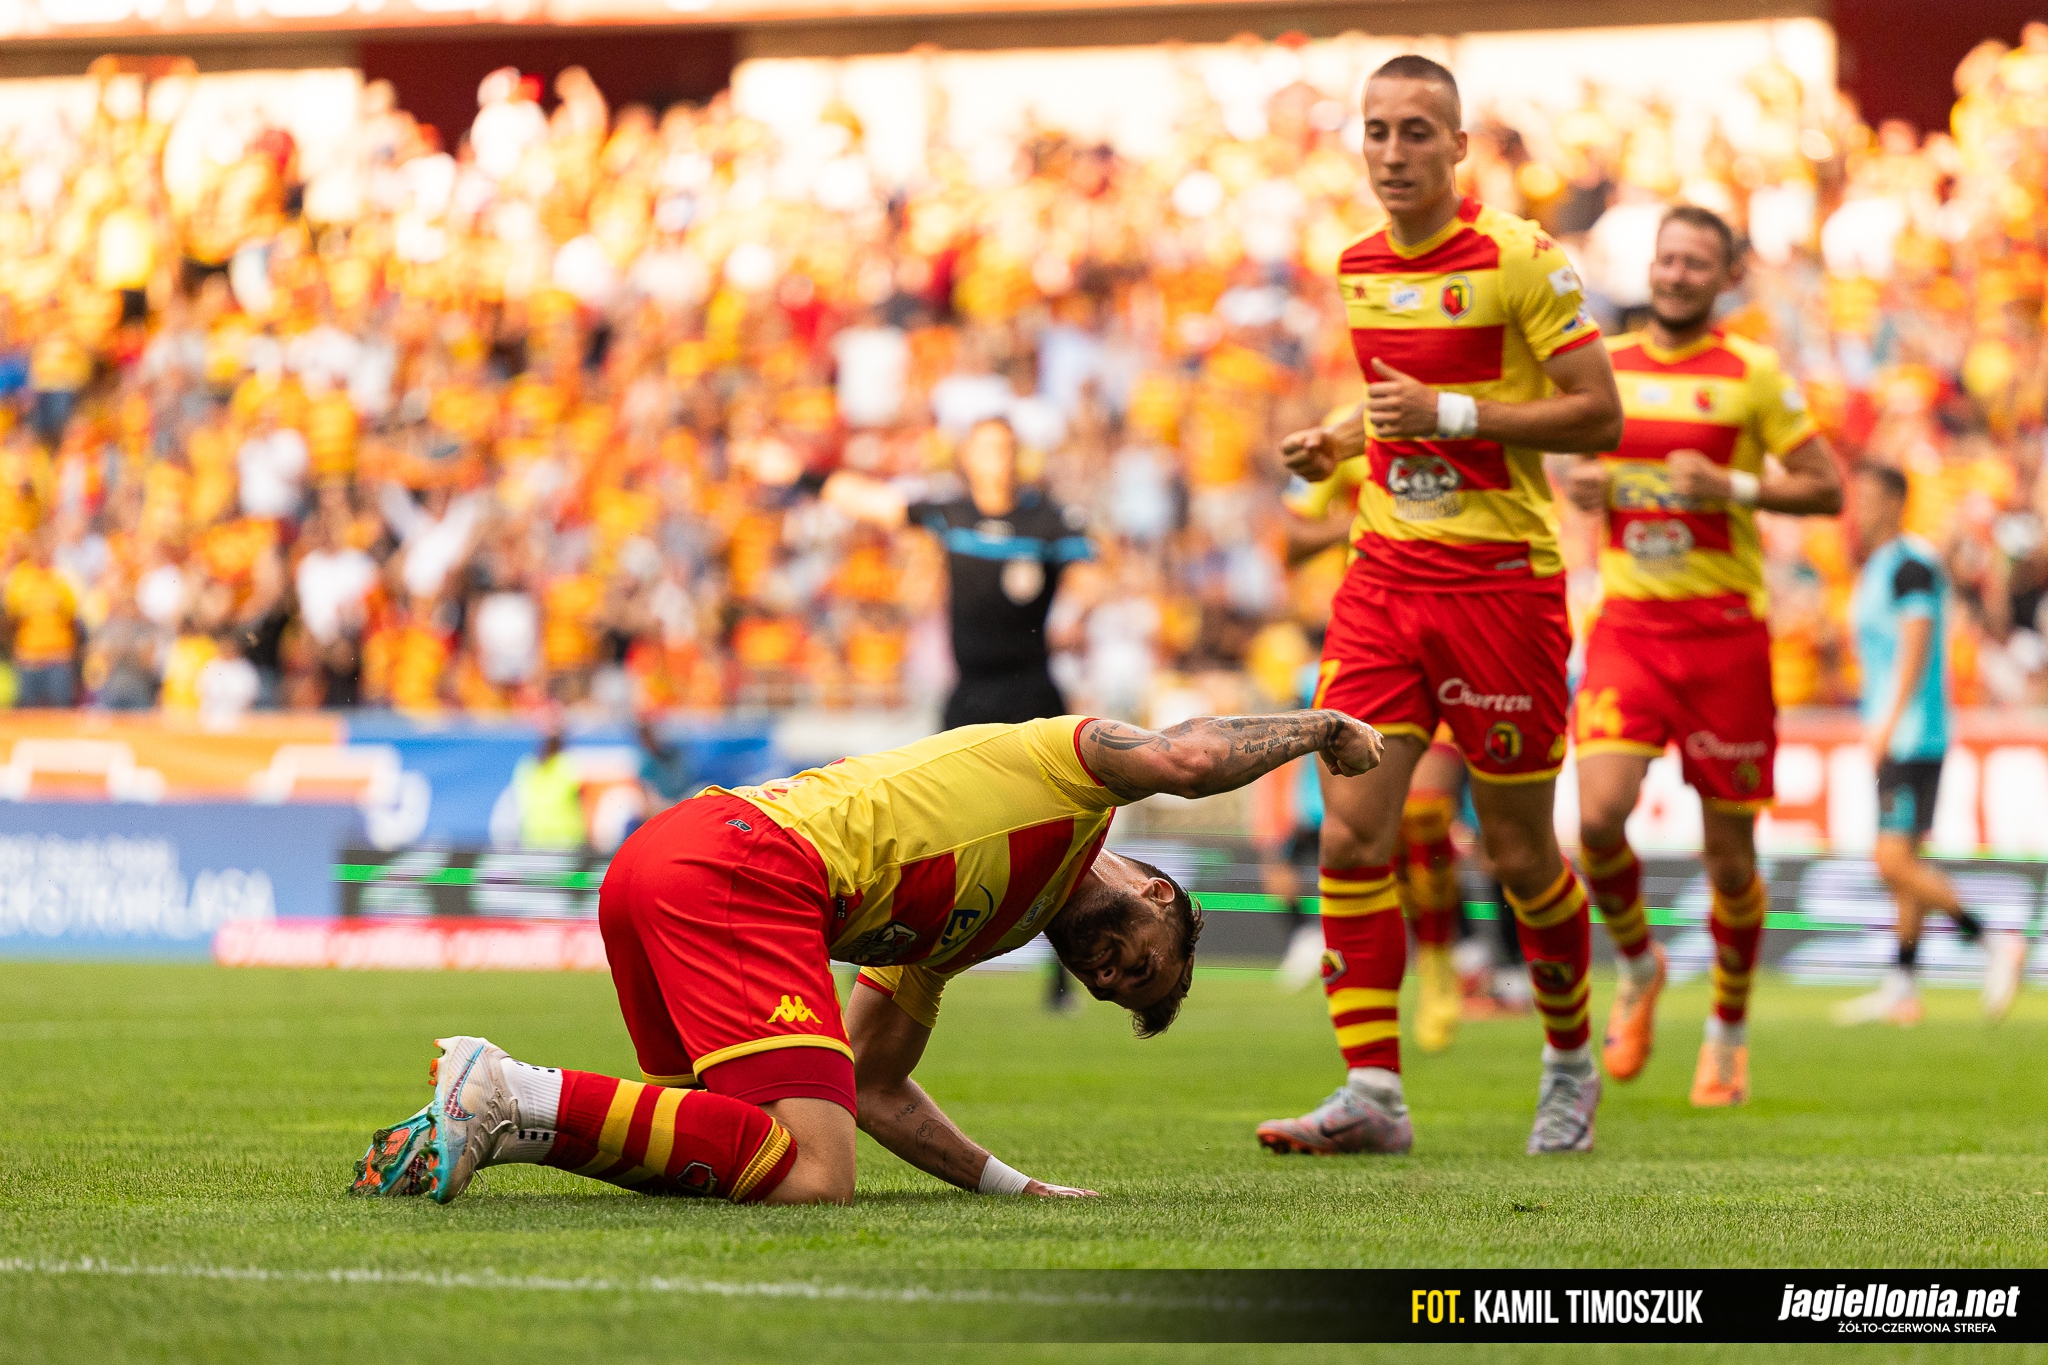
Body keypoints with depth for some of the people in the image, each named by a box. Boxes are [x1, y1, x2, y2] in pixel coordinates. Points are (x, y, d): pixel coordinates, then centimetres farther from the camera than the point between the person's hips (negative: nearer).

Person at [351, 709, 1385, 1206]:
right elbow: (1185, 760, -4)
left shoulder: (961, 937, 35)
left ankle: (487, 1107, 6)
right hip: (746, 865, -9)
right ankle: (518, 1099, -20)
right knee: (808, 1176, -18)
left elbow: (877, 1090, 32)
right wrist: (1315, 726, 13)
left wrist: (1017, 1189, 28)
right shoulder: (1068, 769, 15)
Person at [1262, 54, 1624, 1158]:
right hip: (1384, 571, 5)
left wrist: (1451, 415, -18)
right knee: (1351, 832, -7)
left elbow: (1598, 414, -10)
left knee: (1518, 852, 3)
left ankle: (1570, 1060, 26)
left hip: (1500, 575, -5)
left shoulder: (1519, 258, -9)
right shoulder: (1359, 267, 10)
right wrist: (1341, 438, 7)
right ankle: (1372, 1091, -6)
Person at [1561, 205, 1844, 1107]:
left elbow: (1826, 489, -2)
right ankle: (1638, 967, 13)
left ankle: (1729, 1030, 23)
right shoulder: (1604, 365, 9)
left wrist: (1732, 486, -16)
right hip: (1628, 626, 2)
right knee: (1598, 815, -17)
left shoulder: (1752, 374, -2)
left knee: (1730, 851, 2)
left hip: (1725, 632, -2)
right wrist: (1579, 486, 1)